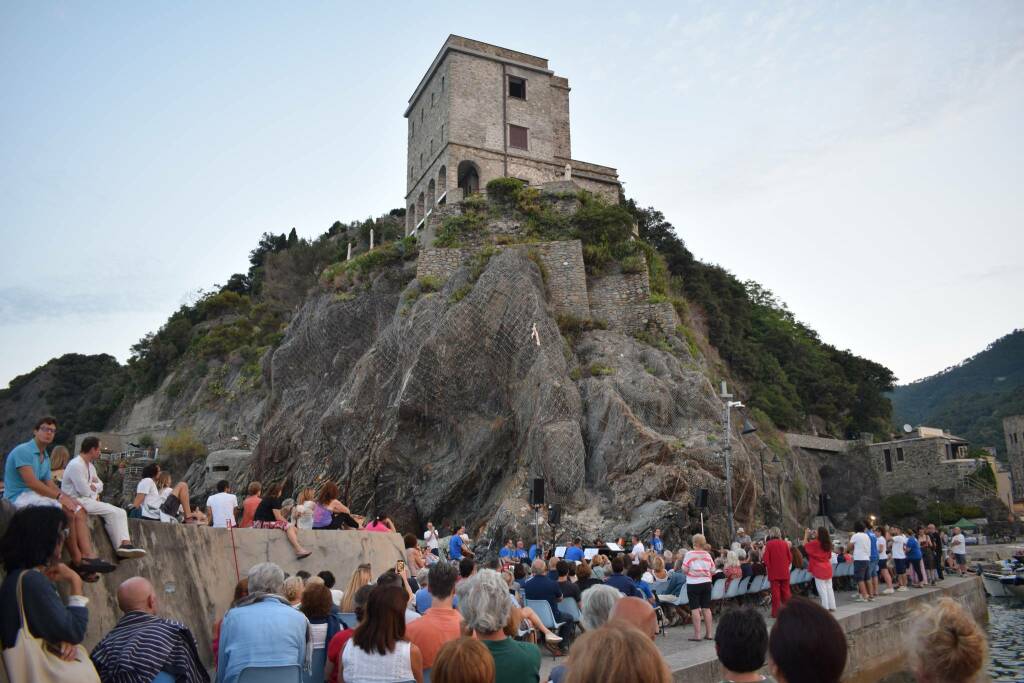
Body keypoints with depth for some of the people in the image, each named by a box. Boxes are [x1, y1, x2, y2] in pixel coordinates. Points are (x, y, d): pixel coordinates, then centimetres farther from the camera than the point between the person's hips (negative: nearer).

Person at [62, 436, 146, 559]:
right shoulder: (76, 465, -13)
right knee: (112, 512, -21)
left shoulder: (90, 466, 18)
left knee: (120, 512, -8)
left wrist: (93, 486, -5)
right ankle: (122, 545, -13)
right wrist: (94, 486, 4)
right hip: (79, 501, -9)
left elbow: (100, 486, 18)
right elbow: (84, 491, -17)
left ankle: (125, 543, -23)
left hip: (90, 500, 9)